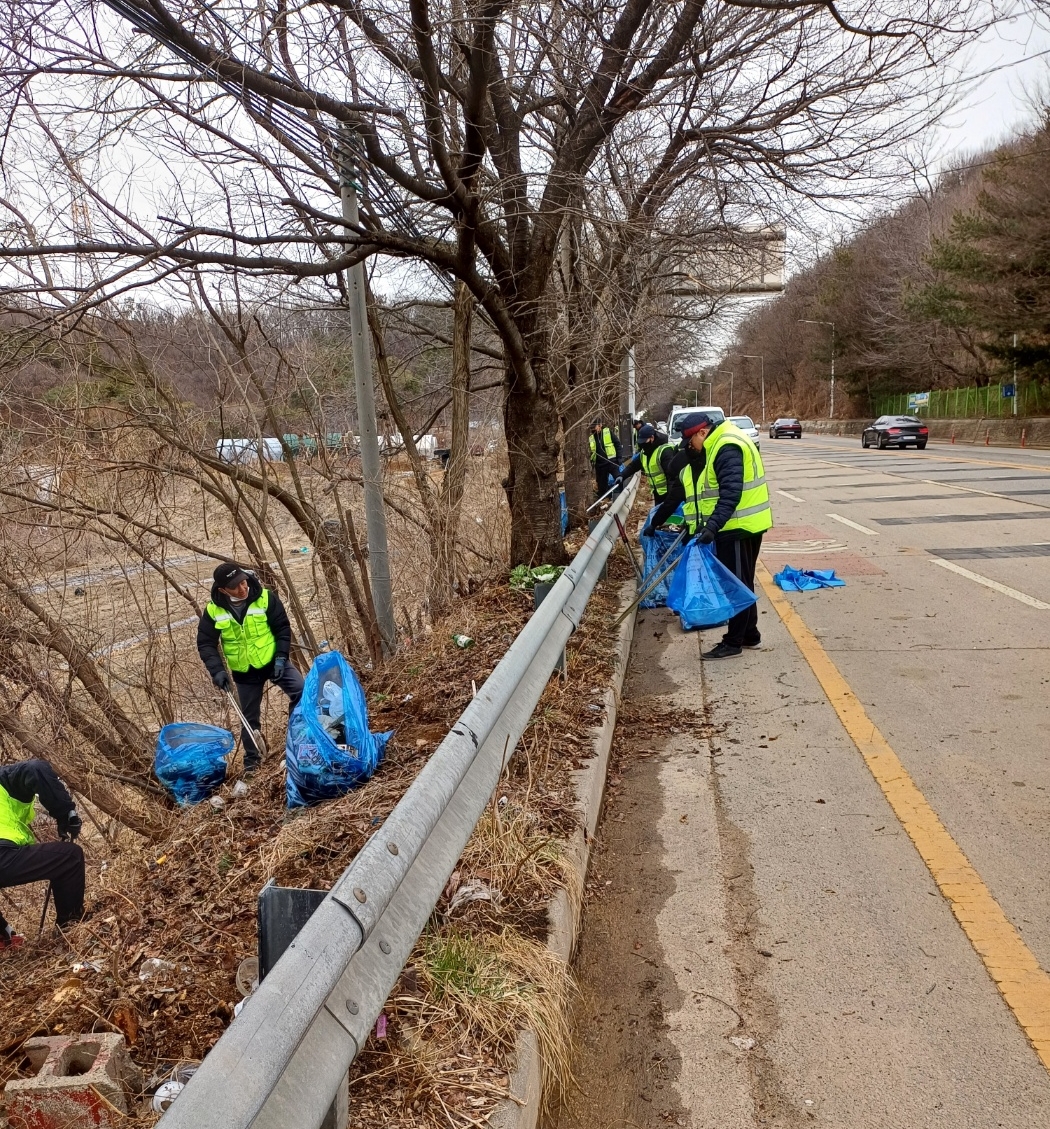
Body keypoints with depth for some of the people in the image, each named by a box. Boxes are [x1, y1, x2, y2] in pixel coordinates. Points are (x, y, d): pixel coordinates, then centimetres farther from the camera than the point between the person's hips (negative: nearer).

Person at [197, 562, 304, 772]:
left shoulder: (266, 597, -15)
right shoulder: (214, 610, -12)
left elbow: (282, 628, -7)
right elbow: (205, 643, -3)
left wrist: (281, 657, -16)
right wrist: (216, 670, -15)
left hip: (273, 662, -1)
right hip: (244, 672, 1)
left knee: (301, 690, -20)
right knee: (249, 717, 10)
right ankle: (252, 759, 28)